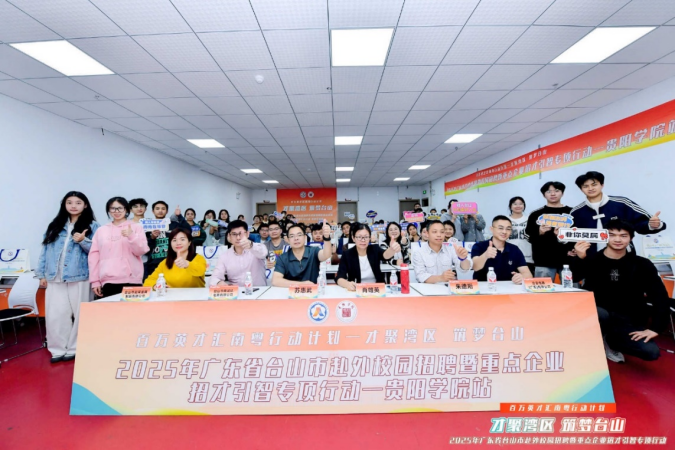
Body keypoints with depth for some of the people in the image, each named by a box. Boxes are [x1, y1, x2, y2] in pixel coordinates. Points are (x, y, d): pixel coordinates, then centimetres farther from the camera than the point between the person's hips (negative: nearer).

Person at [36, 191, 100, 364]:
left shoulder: (92, 226, 0)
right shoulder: (55, 225, 12)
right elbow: (45, 250, 12)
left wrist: (83, 241, -21)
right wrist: (42, 273, 8)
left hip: (79, 277, -3)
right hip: (55, 278, 4)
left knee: (79, 314, 4)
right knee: (54, 314, 5)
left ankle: (74, 348, 17)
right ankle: (58, 349, 17)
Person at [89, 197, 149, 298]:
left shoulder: (136, 227, 7)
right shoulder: (101, 230, 13)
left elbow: (141, 251, -1)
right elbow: (94, 255, 11)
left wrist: (131, 236, -18)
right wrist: (95, 281, 6)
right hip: (108, 282, 2)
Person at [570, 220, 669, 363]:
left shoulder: (642, 265, 0)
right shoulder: (592, 260, -8)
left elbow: (661, 297, -1)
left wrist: (655, 328, -8)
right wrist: (580, 259, -39)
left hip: (627, 322, 3)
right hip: (595, 317, -3)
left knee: (651, 352, -19)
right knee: (601, 314, -37)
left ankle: (608, 341, 12)